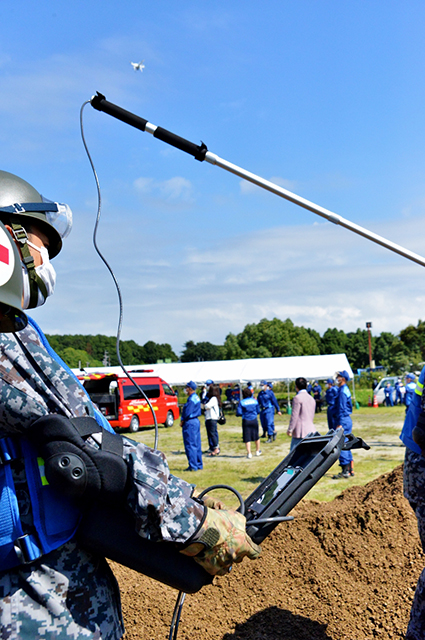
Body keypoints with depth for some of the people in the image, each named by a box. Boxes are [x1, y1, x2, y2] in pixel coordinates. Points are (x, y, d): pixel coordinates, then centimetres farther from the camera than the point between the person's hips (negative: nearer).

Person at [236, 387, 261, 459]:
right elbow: (258, 411, 5)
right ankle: (257, 451, 30)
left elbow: (238, 413, -11)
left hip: (246, 421, -2)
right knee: (256, 436, 18)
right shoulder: (255, 401, -1)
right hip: (254, 420, 2)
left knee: (247, 438, 2)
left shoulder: (241, 402, -8)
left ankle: (249, 453, -6)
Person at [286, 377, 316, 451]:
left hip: (300, 432, -8)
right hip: (311, 431, 8)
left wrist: (290, 430, -7)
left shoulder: (297, 398, -10)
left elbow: (294, 416, -13)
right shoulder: (312, 398, 16)